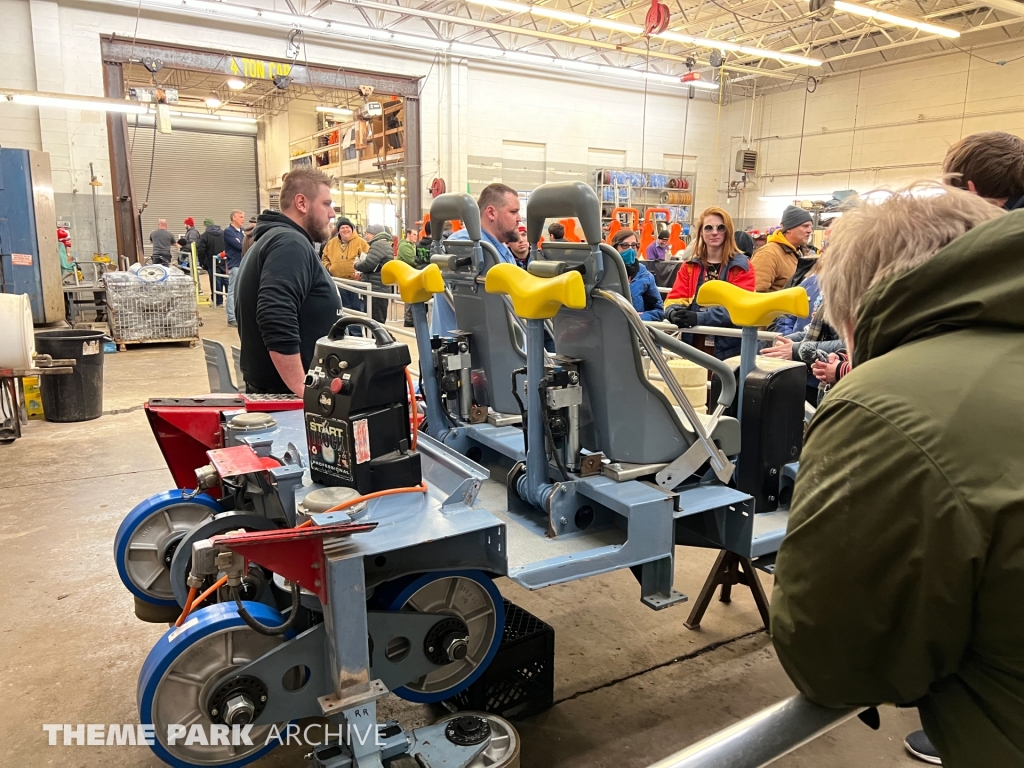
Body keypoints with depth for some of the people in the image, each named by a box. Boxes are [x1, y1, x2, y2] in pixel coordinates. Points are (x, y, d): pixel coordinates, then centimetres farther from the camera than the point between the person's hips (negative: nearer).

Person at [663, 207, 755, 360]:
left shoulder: (742, 266, 0)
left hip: (727, 347, -3)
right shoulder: (689, 265, 12)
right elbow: (675, 298, 4)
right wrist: (674, 313, -21)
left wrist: (700, 318, -28)